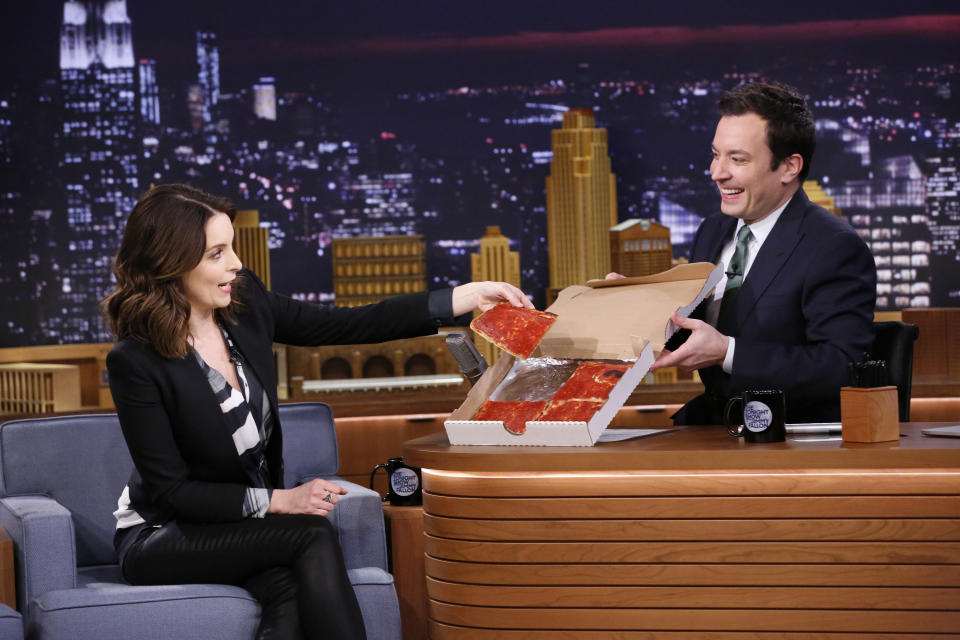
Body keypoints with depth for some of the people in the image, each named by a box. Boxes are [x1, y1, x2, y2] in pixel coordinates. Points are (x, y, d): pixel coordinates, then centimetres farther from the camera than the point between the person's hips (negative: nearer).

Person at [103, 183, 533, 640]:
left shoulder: (244, 303, -2)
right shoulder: (136, 362, -18)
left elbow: (350, 326, 4)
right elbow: (171, 489, -16)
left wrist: (469, 297, 0)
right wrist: (280, 501, -21)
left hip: (247, 526, 4)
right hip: (162, 539, -4)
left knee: (293, 590, -31)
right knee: (313, 536, -29)